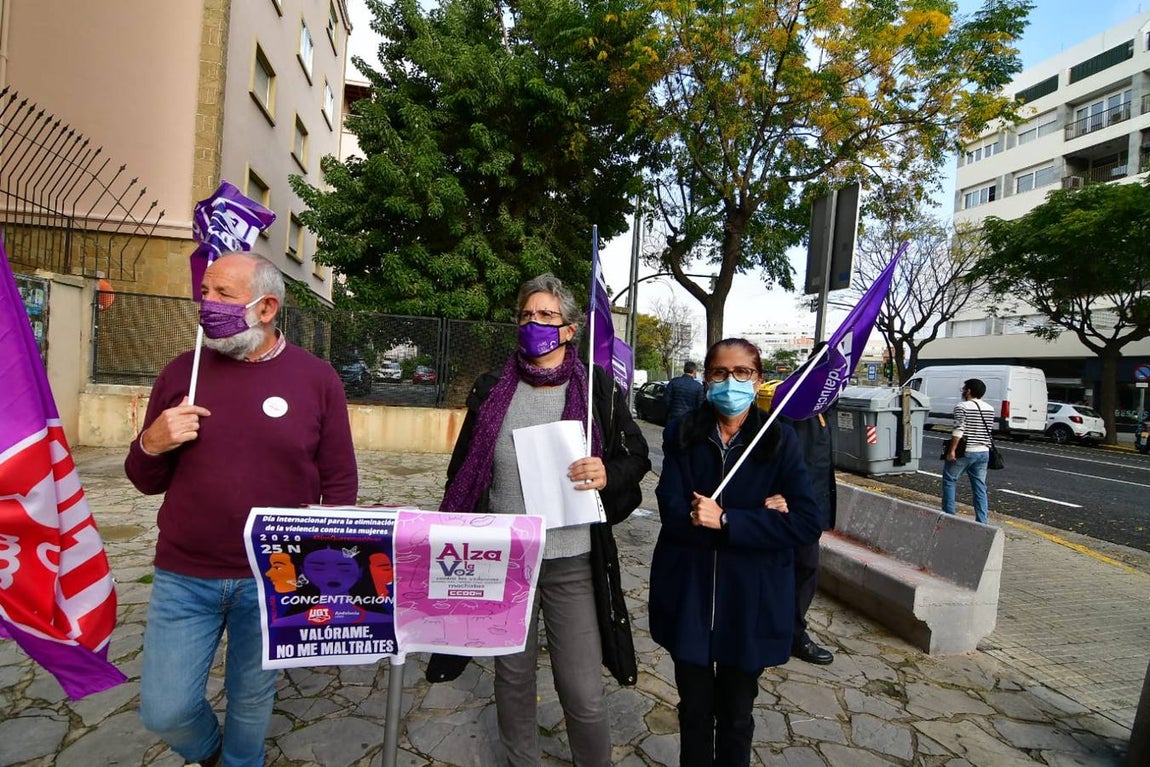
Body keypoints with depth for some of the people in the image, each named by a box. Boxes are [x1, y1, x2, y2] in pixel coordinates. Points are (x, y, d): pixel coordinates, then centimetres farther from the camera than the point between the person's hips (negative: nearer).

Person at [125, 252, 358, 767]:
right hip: (183, 578, 2)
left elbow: (340, 483, -3)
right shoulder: (182, 371, -1)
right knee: (164, 711, 10)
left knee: (252, 699, 17)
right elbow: (146, 482, 7)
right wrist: (152, 444, -15)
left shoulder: (317, 378, -7)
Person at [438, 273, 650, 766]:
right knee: (512, 675, 18)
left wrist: (608, 475, -18)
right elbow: (463, 475, 10)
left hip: (570, 562, -2)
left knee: (583, 692, 3)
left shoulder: (598, 388, -3)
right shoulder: (491, 390, 3)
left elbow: (636, 457, 4)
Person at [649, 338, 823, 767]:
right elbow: (674, 514, -14)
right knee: (694, 709, 18)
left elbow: (807, 523, -14)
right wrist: (758, 516, -18)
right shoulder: (682, 436, -4)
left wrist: (726, 520, -21)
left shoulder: (780, 440, -5)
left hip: (750, 601, 0)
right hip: (689, 596, 1)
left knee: (736, 716, 18)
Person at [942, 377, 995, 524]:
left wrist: (952, 450, -17)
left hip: (964, 452, -6)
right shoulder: (990, 409, 10)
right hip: (983, 452, 6)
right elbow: (989, 431, 14)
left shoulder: (962, 407, -12)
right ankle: (982, 521, 9)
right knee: (980, 486, 9)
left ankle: (949, 513, 5)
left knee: (949, 480, 7)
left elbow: (958, 430, -19)